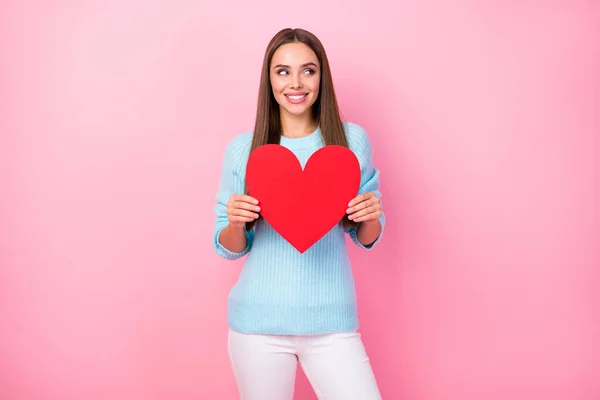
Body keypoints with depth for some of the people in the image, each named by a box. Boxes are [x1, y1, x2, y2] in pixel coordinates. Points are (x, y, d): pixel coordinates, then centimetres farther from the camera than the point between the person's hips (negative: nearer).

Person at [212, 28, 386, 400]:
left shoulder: (352, 140, -1)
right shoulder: (242, 148, -2)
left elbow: (366, 239, 7)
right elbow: (229, 248, 5)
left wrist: (372, 216, -14)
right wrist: (235, 223, -16)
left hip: (331, 323, 0)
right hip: (258, 323, 0)